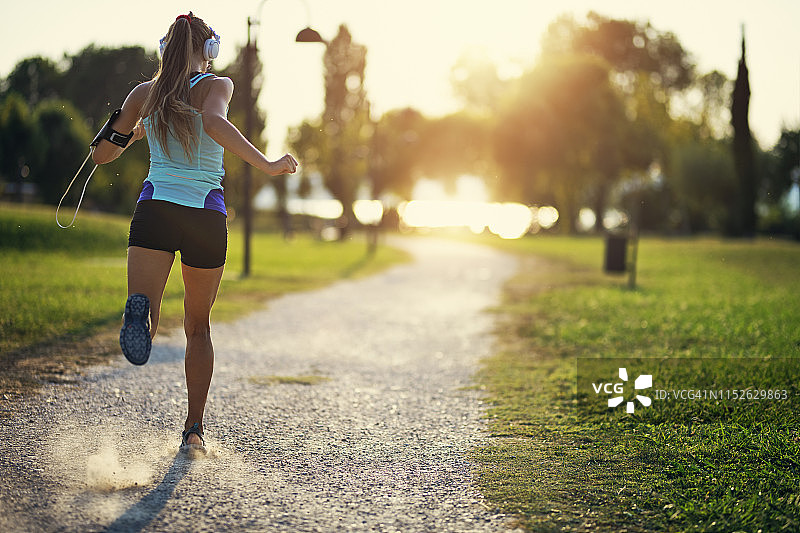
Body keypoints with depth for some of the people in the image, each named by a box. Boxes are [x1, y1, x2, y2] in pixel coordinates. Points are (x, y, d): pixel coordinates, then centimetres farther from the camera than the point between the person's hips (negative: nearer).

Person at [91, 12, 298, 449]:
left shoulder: (144, 93, 11)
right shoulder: (216, 85, 3)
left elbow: (101, 154, 15)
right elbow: (214, 123, -21)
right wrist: (267, 165, -19)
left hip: (155, 209, 1)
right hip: (206, 215, 0)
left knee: (145, 318, -13)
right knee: (199, 326, 17)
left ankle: (140, 313, -50)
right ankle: (194, 427, 19)